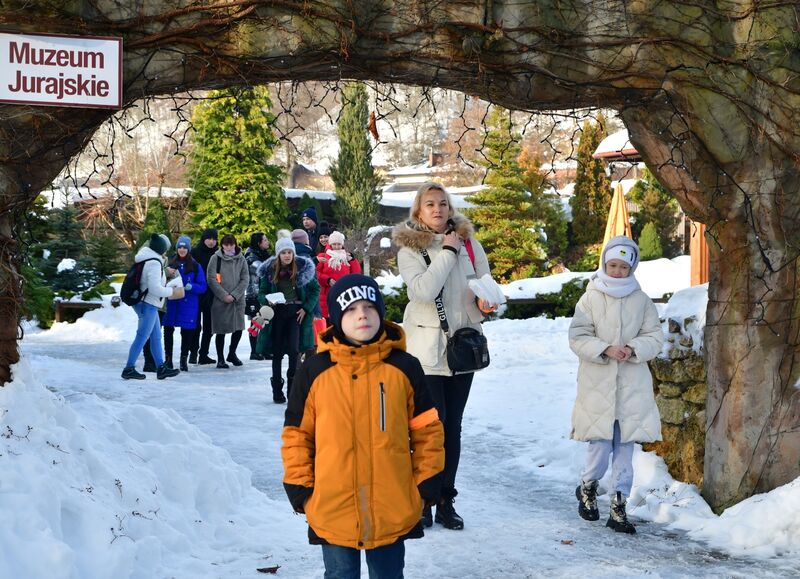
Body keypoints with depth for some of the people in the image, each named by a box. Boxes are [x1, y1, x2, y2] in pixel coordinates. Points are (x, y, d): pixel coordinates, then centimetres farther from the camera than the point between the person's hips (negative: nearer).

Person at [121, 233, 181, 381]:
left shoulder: (147, 259, 9)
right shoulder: (154, 263, -20)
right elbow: (155, 288, -25)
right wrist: (170, 291, -10)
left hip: (146, 304, 10)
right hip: (148, 305, -10)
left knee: (156, 336, 13)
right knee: (142, 337, -6)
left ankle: (161, 368, 16)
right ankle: (129, 369, -3)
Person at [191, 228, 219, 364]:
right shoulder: (195, 253, -3)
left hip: (211, 295, 4)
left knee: (208, 326, 7)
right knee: (196, 325, -2)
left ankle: (203, 354, 14)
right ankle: (193, 353, 6)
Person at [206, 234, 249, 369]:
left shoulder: (241, 259, 6)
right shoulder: (216, 258, -2)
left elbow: (245, 279, 3)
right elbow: (211, 279, -6)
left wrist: (234, 295, -8)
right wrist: (224, 295, -12)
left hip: (238, 300, 3)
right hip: (220, 301, -3)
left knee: (238, 328, 5)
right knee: (221, 330, 1)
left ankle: (232, 353, 28)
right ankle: (220, 359, 13)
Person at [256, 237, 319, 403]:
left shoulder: (303, 267, -1)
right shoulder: (270, 270, 2)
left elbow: (315, 289, 6)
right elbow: (262, 292, 8)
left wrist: (306, 308, -4)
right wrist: (267, 300, -15)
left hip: (296, 312, -1)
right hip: (277, 312, 1)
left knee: (293, 348, -14)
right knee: (277, 351, 3)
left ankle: (292, 385, -1)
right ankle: (277, 389, 12)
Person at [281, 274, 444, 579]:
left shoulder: (404, 367, -1)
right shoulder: (315, 370, -2)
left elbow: (426, 428, 5)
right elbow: (297, 432, 4)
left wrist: (427, 480, 2)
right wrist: (299, 485, 1)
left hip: (393, 509, 1)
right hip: (334, 508, 0)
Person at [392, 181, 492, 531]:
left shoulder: (468, 243, 8)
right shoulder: (409, 248, -3)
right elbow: (423, 289, -18)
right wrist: (447, 252, -14)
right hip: (427, 348, -4)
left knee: (453, 426, 9)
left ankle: (446, 501, 19)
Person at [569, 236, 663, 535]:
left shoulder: (641, 300, 5)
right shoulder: (590, 298, 0)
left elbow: (655, 337, 5)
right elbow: (578, 338, -3)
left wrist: (633, 349, -13)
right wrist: (605, 350, -17)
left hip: (632, 385, 2)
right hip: (597, 384, -2)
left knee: (625, 445, 3)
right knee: (601, 443, -4)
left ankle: (619, 506, 13)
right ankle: (587, 487, 25)